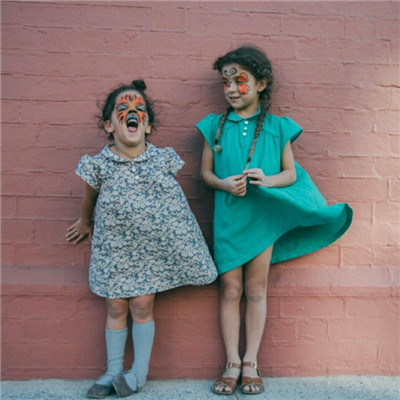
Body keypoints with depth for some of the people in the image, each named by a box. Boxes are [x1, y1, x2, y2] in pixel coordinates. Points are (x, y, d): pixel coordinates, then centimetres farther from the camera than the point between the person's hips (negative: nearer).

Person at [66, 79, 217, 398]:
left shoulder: (164, 159, -7)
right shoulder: (99, 164, -9)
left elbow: (172, 194, 9)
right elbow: (90, 197, 10)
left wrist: (175, 230, 16)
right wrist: (84, 223, 25)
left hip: (153, 244, 0)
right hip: (114, 245, 1)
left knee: (142, 305, 4)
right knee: (115, 307, 9)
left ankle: (140, 371, 23)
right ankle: (113, 371, 27)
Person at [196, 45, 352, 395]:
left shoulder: (277, 127, 3)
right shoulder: (215, 126, 6)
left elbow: (290, 173, 4)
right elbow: (206, 171, 7)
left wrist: (267, 180, -16)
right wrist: (224, 184, -14)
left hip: (263, 216, -1)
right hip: (227, 217, 1)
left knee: (256, 290, 7)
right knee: (231, 290, 5)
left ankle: (251, 364, 18)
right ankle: (232, 363, 16)